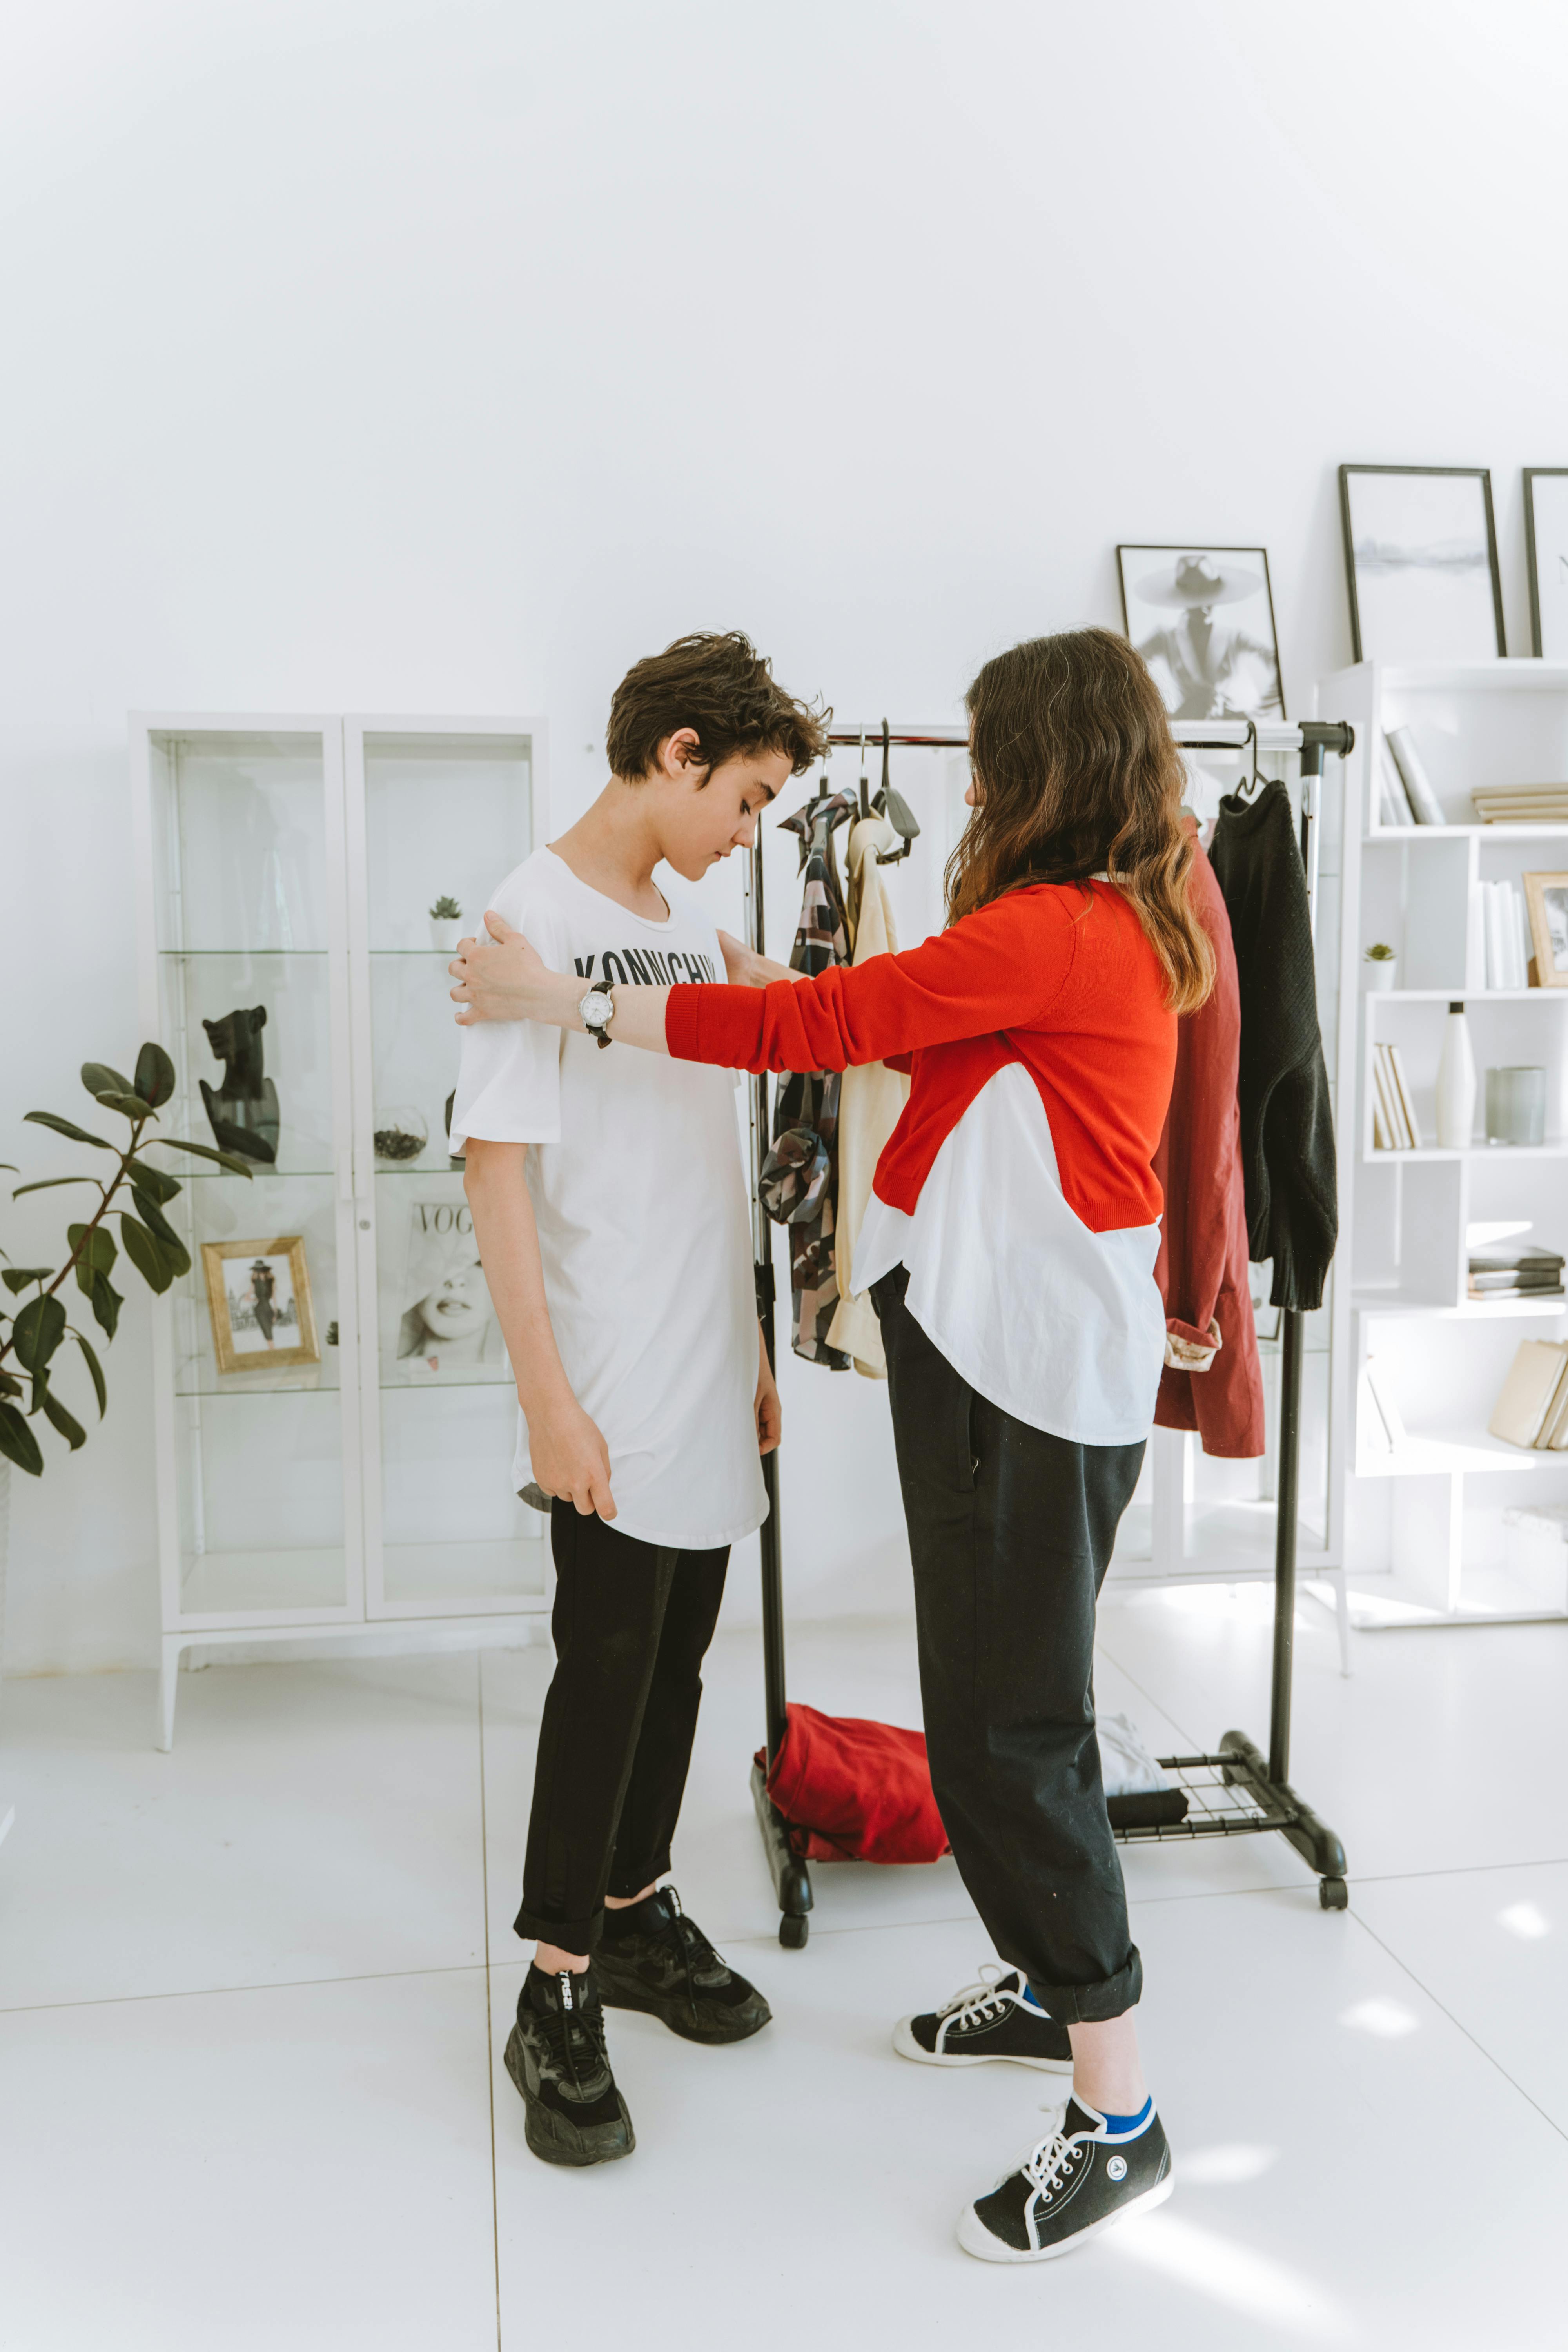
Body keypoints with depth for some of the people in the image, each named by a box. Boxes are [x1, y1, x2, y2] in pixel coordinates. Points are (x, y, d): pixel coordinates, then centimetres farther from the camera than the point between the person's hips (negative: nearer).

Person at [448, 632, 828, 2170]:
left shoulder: (692, 932, 12)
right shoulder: (538, 915, -12)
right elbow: (494, 1164, -15)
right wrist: (550, 1398, -18)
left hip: (707, 1390, 8)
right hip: (614, 1402, -7)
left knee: (675, 1662, 15)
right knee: (608, 1671, 0)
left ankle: (635, 1913, 33)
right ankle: (557, 1999, 16)